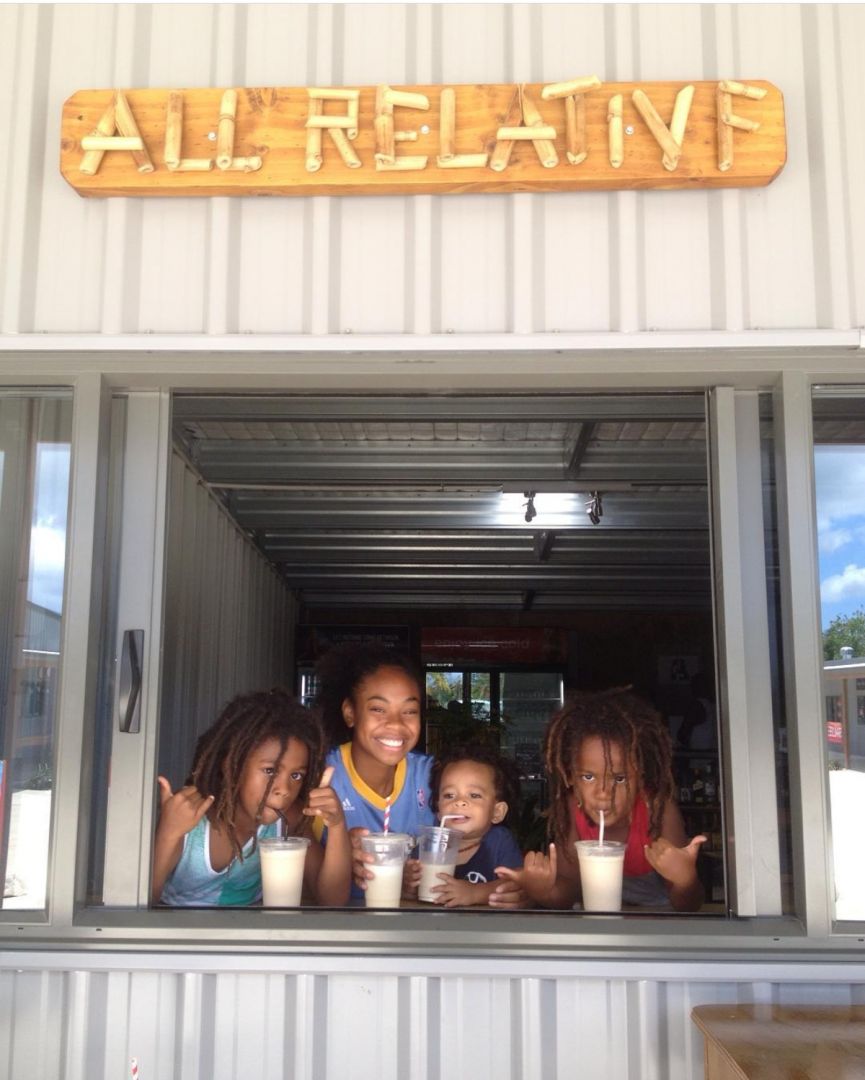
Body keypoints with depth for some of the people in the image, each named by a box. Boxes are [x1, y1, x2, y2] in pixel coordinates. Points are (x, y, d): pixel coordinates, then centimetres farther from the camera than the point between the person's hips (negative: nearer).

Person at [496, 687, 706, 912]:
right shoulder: (571, 809, -23)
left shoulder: (658, 809, -29)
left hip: (657, 907, 0)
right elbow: (569, 883, -20)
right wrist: (545, 891, -42)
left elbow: (688, 907, -25)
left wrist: (685, 880, -47)